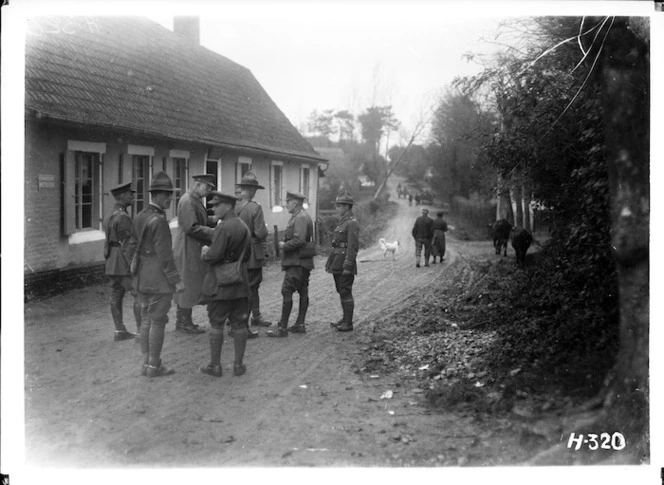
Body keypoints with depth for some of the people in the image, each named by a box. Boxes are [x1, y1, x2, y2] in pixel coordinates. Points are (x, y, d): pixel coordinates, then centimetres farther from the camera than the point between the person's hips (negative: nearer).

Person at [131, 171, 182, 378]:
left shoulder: (140, 217, 8)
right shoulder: (159, 221, -19)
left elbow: (134, 245, 14)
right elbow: (165, 255, -20)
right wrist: (176, 280, -16)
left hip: (142, 277, 9)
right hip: (159, 279, -9)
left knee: (147, 319, 14)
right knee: (158, 321, -1)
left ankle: (146, 363, 19)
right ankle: (154, 366, 5)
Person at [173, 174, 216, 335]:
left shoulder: (196, 201, 15)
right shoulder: (187, 201, -17)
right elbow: (191, 227, -22)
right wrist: (212, 232, -19)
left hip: (194, 249, 10)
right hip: (188, 249, -10)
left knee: (185, 286, 15)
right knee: (189, 285, -3)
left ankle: (181, 321, 23)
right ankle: (185, 323, 4)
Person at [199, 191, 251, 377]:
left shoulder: (223, 227, -17)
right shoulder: (244, 227, 10)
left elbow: (214, 256, -22)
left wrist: (204, 253, -3)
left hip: (220, 284, -7)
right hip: (240, 284, 7)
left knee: (216, 324, 3)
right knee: (239, 324, 9)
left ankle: (215, 365, 9)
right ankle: (238, 365, 13)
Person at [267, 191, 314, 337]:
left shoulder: (301, 218, -15)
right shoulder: (302, 217, 18)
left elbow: (299, 240, -25)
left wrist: (284, 246, -13)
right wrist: (285, 243, 11)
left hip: (297, 262, -11)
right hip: (303, 263, 11)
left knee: (287, 292, -11)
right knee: (303, 292, 11)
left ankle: (282, 328, -11)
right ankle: (300, 325, 16)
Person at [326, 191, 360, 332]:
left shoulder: (352, 223, -13)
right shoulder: (342, 222, 16)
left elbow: (353, 246, -19)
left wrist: (347, 266, -22)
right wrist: (330, 262, 20)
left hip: (345, 262, -10)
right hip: (337, 262, 10)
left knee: (345, 292, -6)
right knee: (341, 291, 14)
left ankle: (348, 323, -1)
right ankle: (345, 319, 22)